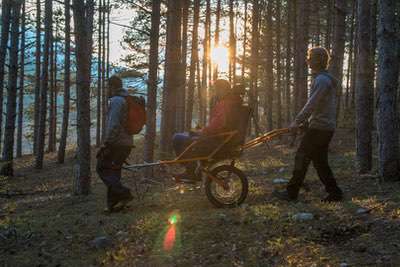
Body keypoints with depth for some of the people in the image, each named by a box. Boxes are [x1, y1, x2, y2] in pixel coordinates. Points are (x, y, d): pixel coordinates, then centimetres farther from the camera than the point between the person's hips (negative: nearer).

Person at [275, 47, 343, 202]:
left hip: (318, 128, -10)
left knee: (302, 159, -4)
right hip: (325, 128, 10)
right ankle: (334, 192, 13)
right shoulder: (323, 79, 17)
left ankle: (292, 192, 2)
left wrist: (297, 121, -17)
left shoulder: (322, 80, -16)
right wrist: (305, 121, 17)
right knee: (320, 161, 13)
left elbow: (312, 104, -21)